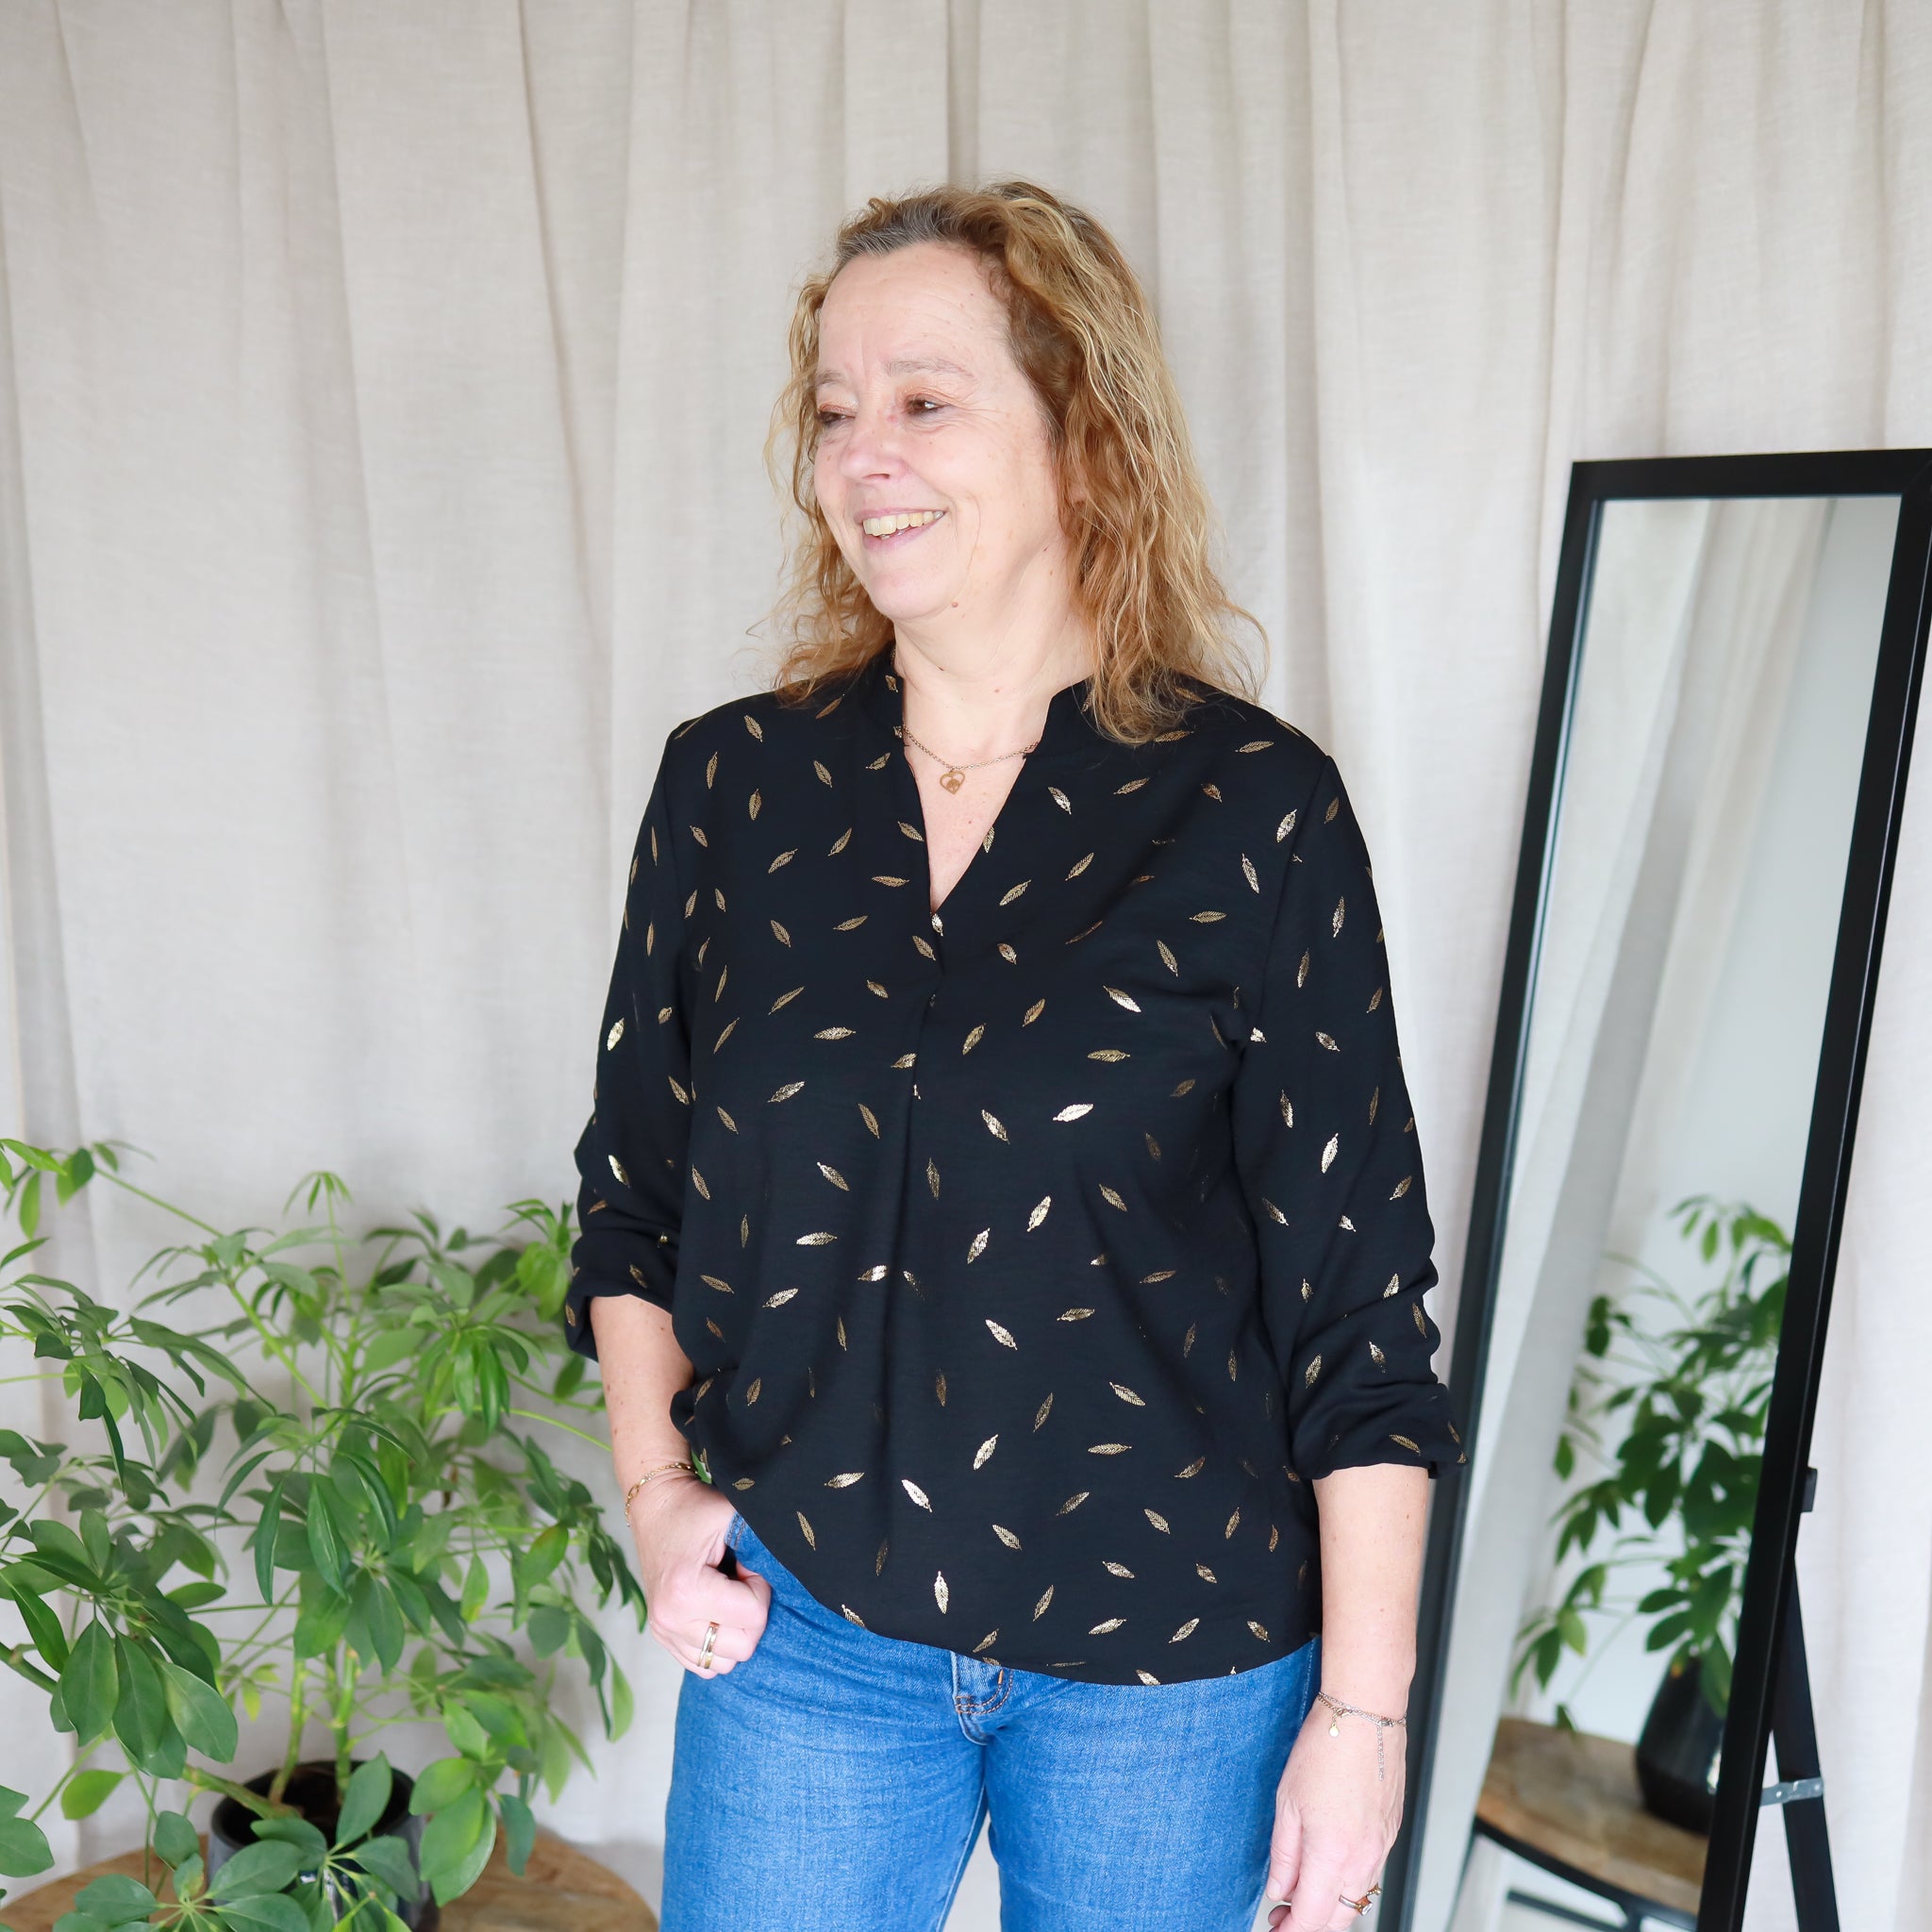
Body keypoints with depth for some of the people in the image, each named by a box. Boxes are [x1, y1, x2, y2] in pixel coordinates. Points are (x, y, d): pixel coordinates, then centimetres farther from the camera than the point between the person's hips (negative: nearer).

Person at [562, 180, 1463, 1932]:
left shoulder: (1252, 809, -10)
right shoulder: (731, 784, -1)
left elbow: (1357, 1291, -8)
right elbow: (633, 1186, 10)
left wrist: (1364, 1706, -7)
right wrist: (654, 1485, -1)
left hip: (1170, 1655, -2)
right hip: (799, 1623, 2)